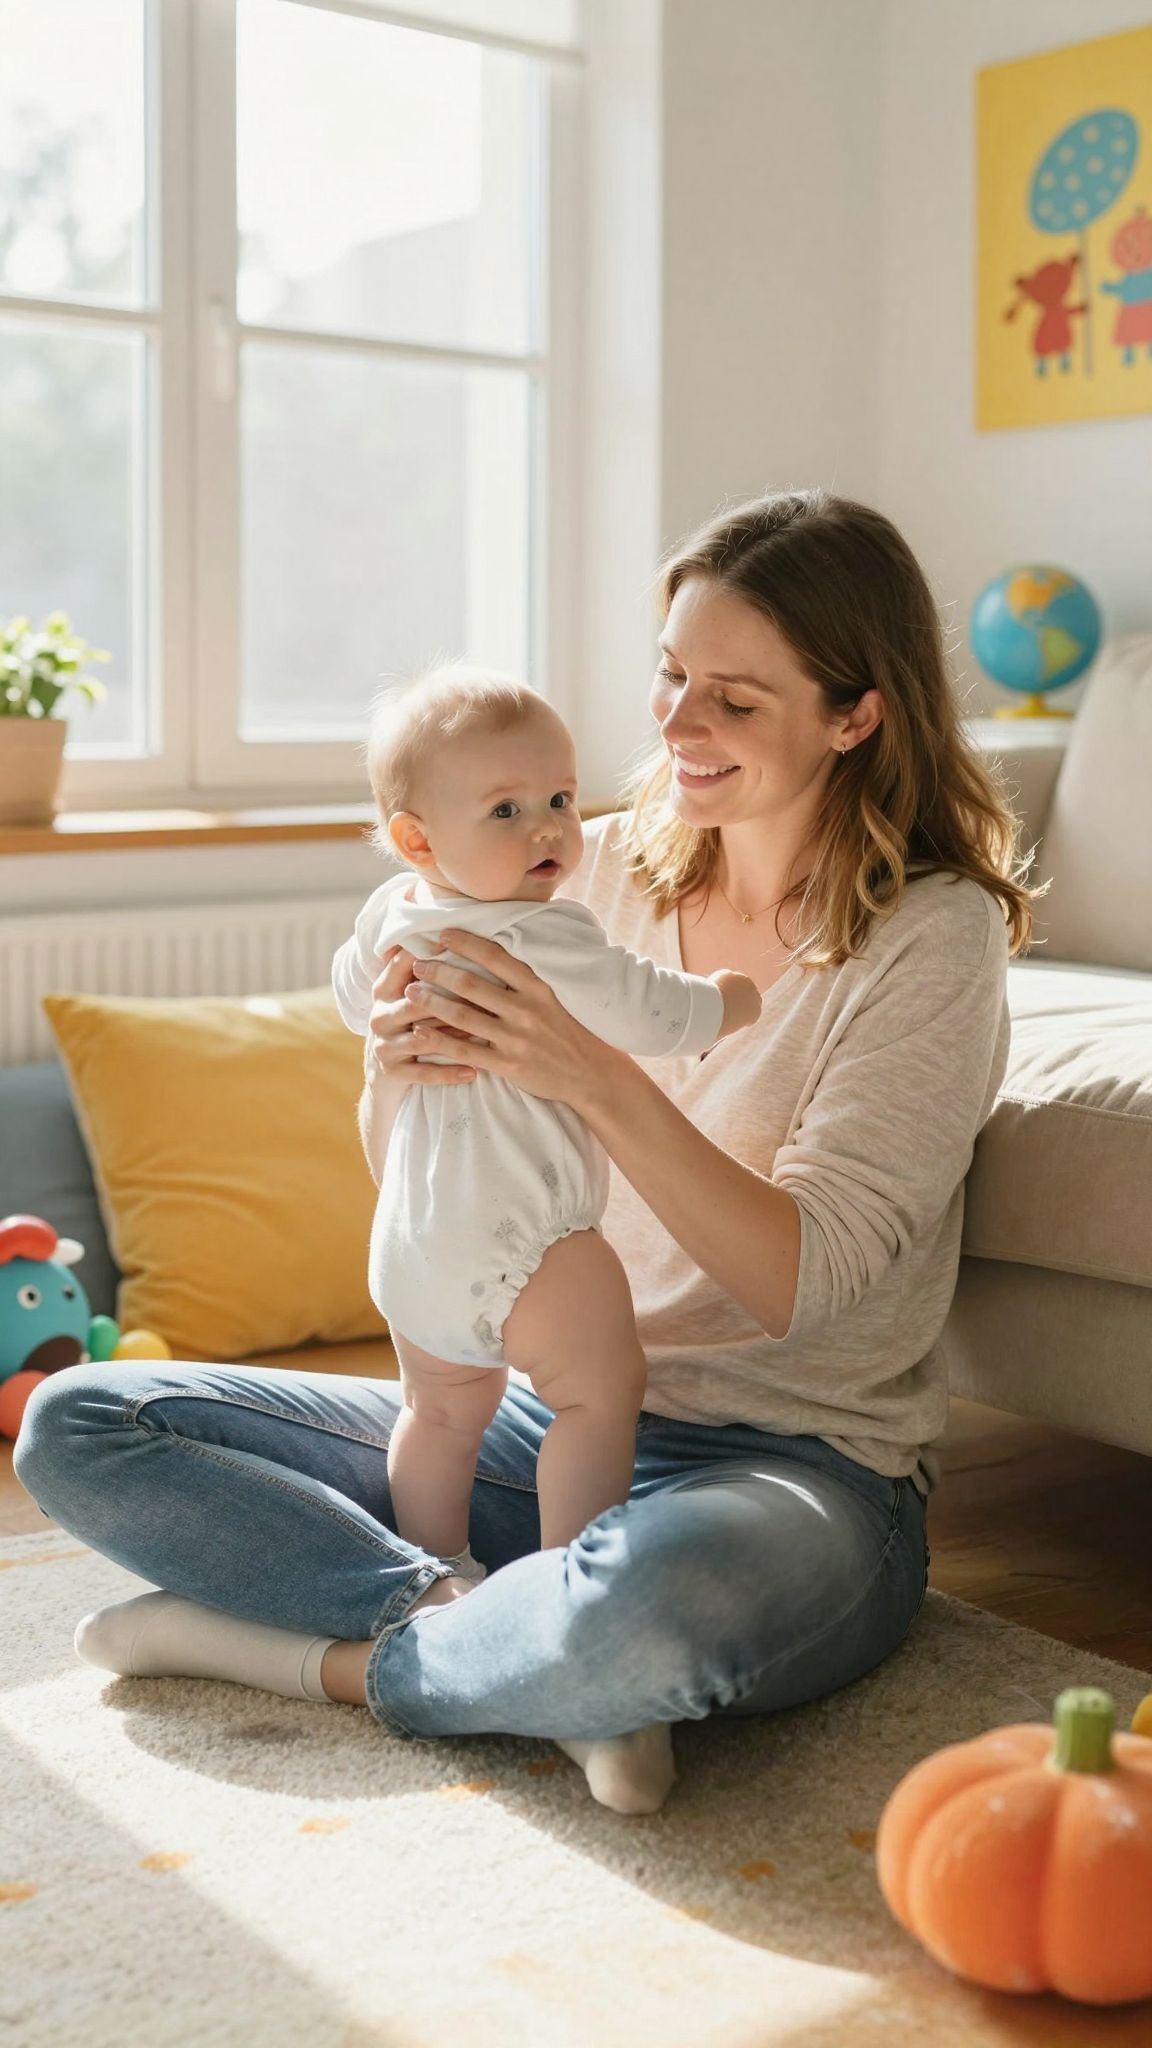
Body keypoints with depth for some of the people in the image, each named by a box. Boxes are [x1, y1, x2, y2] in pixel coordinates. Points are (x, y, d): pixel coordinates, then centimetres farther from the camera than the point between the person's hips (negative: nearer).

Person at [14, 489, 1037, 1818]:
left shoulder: (933, 938, -8)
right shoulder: (603, 873, 5)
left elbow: (799, 1281, -17)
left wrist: (604, 1084, -29)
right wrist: (395, 1071, -15)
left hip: (800, 1467, -6)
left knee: (656, 1600, -43)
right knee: (76, 1423, -5)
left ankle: (319, 1654, -13)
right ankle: (522, 1642, -17)